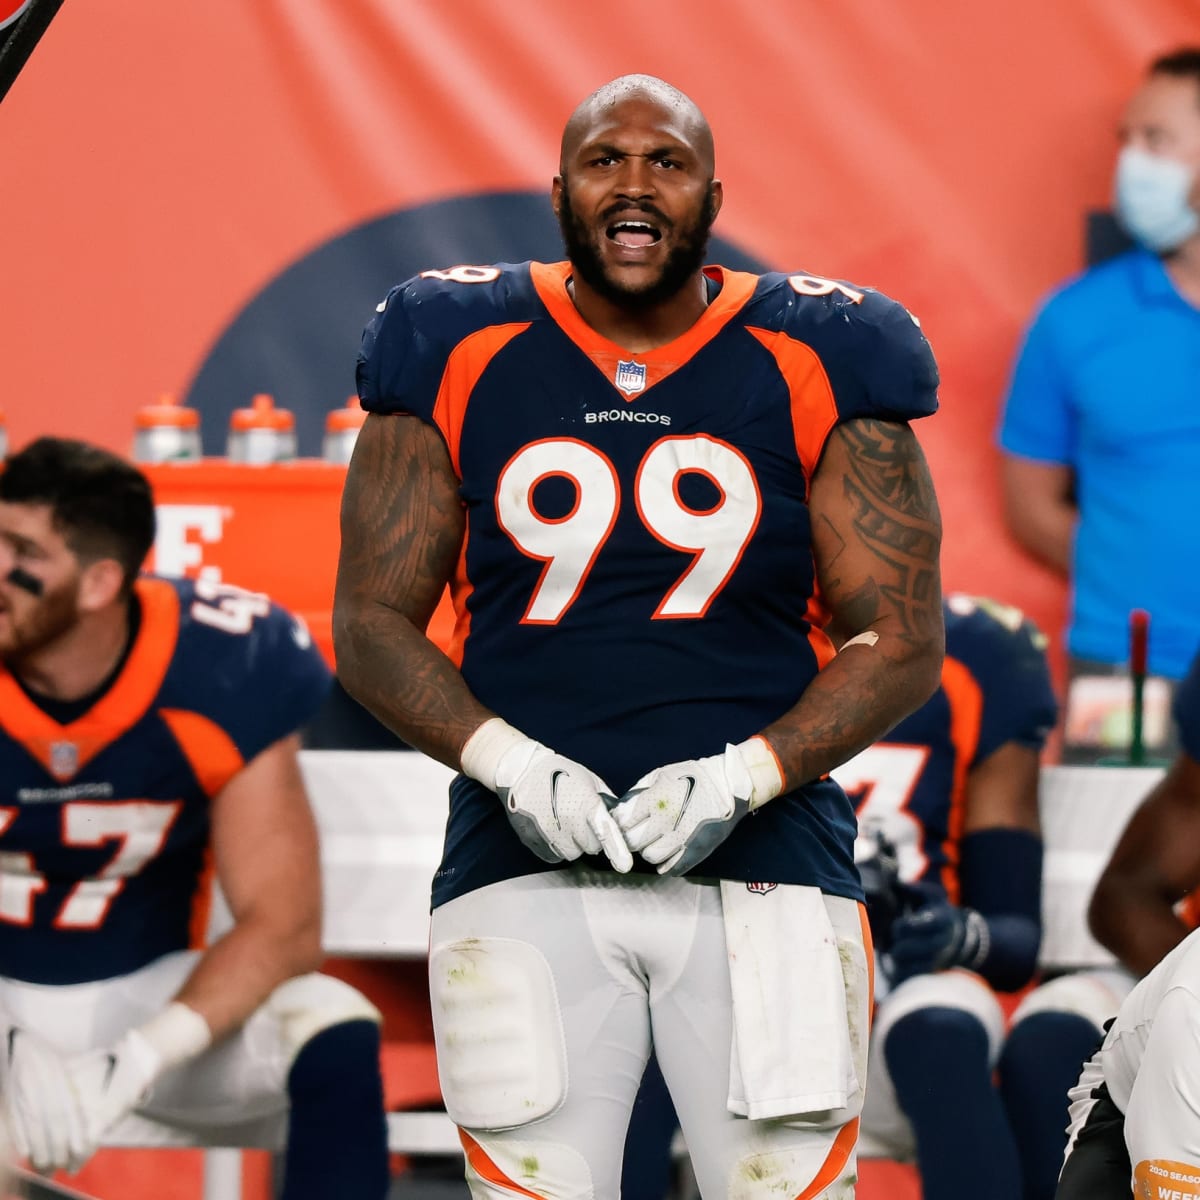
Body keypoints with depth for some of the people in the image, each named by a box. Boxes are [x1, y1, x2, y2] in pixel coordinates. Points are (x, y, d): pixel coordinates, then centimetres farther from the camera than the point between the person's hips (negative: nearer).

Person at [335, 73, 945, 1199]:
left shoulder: (815, 366, 4)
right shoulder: (460, 356, 6)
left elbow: (901, 639, 4)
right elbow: (371, 623, 8)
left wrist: (741, 776, -11)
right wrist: (507, 762, -10)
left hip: (762, 860, 0)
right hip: (525, 869, 0)